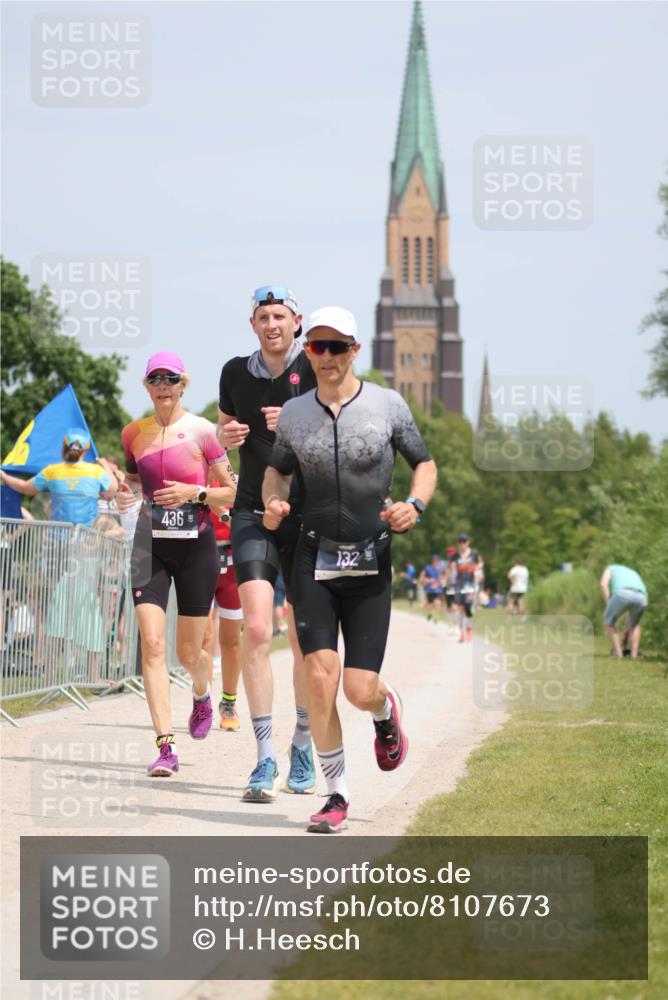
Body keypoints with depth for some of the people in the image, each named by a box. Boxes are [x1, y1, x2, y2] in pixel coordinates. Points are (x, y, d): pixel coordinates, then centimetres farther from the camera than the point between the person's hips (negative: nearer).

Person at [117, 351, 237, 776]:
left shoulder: (202, 431, -5)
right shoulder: (134, 433, 6)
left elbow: (232, 492, -1)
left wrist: (194, 492, -17)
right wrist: (126, 495, 1)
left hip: (196, 545, -2)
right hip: (151, 546, 2)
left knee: (189, 650, 7)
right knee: (152, 643, -13)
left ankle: (202, 694, 45)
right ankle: (166, 747, -14)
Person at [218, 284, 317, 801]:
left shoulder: (316, 370, -3)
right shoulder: (236, 372, 8)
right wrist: (226, 434, 1)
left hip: (307, 516, -1)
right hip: (254, 514, 1)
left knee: (304, 640, 6)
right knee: (256, 630, -14)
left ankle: (302, 747, 24)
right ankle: (265, 759, -13)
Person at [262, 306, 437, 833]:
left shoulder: (387, 404, -2)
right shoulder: (294, 414, 3)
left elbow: (425, 463, 8)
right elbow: (277, 468, 20)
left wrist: (415, 503, -12)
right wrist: (273, 502, -2)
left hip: (371, 562, -1)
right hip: (315, 558, 1)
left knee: (360, 691, -6)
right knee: (320, 679, -11)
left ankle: (386, 711, 34)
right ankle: (336, 796, 3)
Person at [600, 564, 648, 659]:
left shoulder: (610, 569, 38)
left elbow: (603, 585, 12)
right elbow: (632, 616, 47)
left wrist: (609, 606, 13)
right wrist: (625, 642, 51)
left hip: (623, 596, -4)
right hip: (640, 598, 4)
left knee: (609, 621, 24)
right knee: (635, 624, 35)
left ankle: (618, 653, 14)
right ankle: (634, 654, 18)